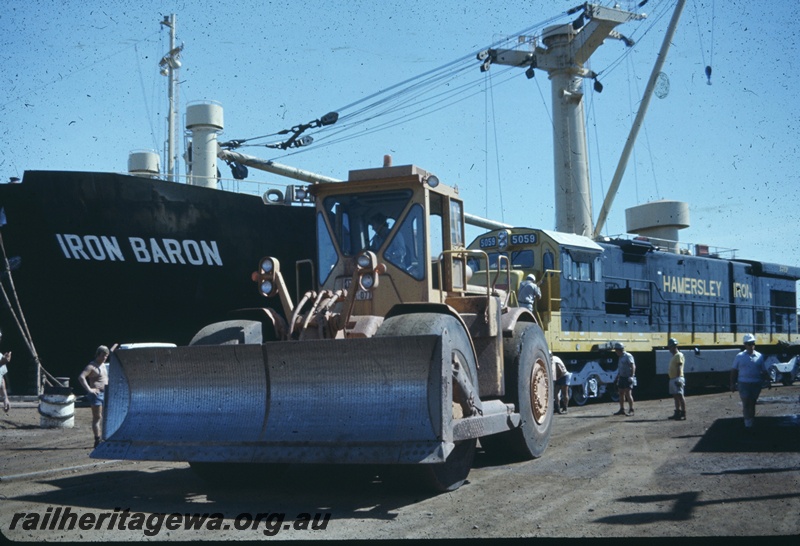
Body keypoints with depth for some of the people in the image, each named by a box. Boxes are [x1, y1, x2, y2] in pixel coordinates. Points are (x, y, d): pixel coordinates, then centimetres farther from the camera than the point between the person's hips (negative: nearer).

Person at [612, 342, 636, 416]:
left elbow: (633, 366, -19)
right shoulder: (620, 357, 17)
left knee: (628, 394, -12)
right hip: (622, 377, 9)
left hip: (628, 378, -9)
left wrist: (632, 376, -28)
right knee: (621, 394, 10)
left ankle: (631, 410, -9)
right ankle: (622, 410, 18)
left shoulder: (628, 356, -11)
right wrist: (617, 378, 23)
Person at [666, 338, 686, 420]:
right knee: (676, 396, 12)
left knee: (680, 396, -11)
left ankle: (683, 414, -13)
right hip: (672, 379, 10)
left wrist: (678, 378, -22)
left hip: (677, 379, -10)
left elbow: (679, 368, -17)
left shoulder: (679, 355, -9)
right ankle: (677, 413, 18)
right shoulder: (673, 356, 20)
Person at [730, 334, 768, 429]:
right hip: (744, 384, -2)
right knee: (746, 403, -6)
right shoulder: (739, 356, 0)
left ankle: (751, 419, 23)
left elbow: (763, 371, 10)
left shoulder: (759, 356, 4)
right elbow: (734, 371, 4)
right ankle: (747, 421, -4)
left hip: (756, 384, 2)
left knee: (752, 403, 12)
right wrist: (732, 384, 0)